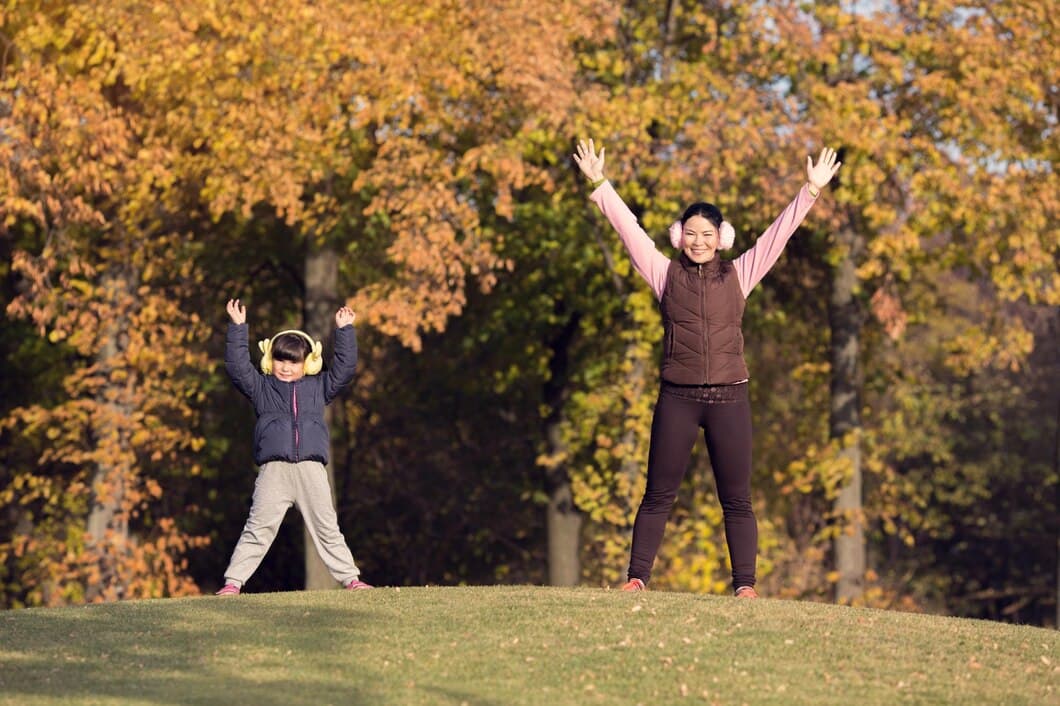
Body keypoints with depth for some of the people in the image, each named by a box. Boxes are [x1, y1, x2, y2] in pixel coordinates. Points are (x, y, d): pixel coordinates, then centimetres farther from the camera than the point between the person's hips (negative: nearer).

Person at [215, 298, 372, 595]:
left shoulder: (318, 387, 17)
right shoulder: (261, 388, 12)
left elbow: (345, 367, 15)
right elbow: (237, 366, 4)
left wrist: (344, 331, 12)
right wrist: (238, 328, 0)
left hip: (311, 469, 2)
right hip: (274, 470, -2)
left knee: (327, 528, 7)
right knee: (258, 528, -6)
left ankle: (350, 578, 11)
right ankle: (233, 581, -6)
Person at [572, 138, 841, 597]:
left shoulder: (739, 275, 8)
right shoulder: (666, 275, 7)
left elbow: (778, 233, 6)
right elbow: (628, 227, 4)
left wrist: (811, 191, 0)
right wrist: (598, 185, 0)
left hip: (728, 398, 0)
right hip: (677, 398, 0)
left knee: (737, 499, 1)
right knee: (658, 495, 2)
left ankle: (744, 585, 1)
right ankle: (636, 577, 2)